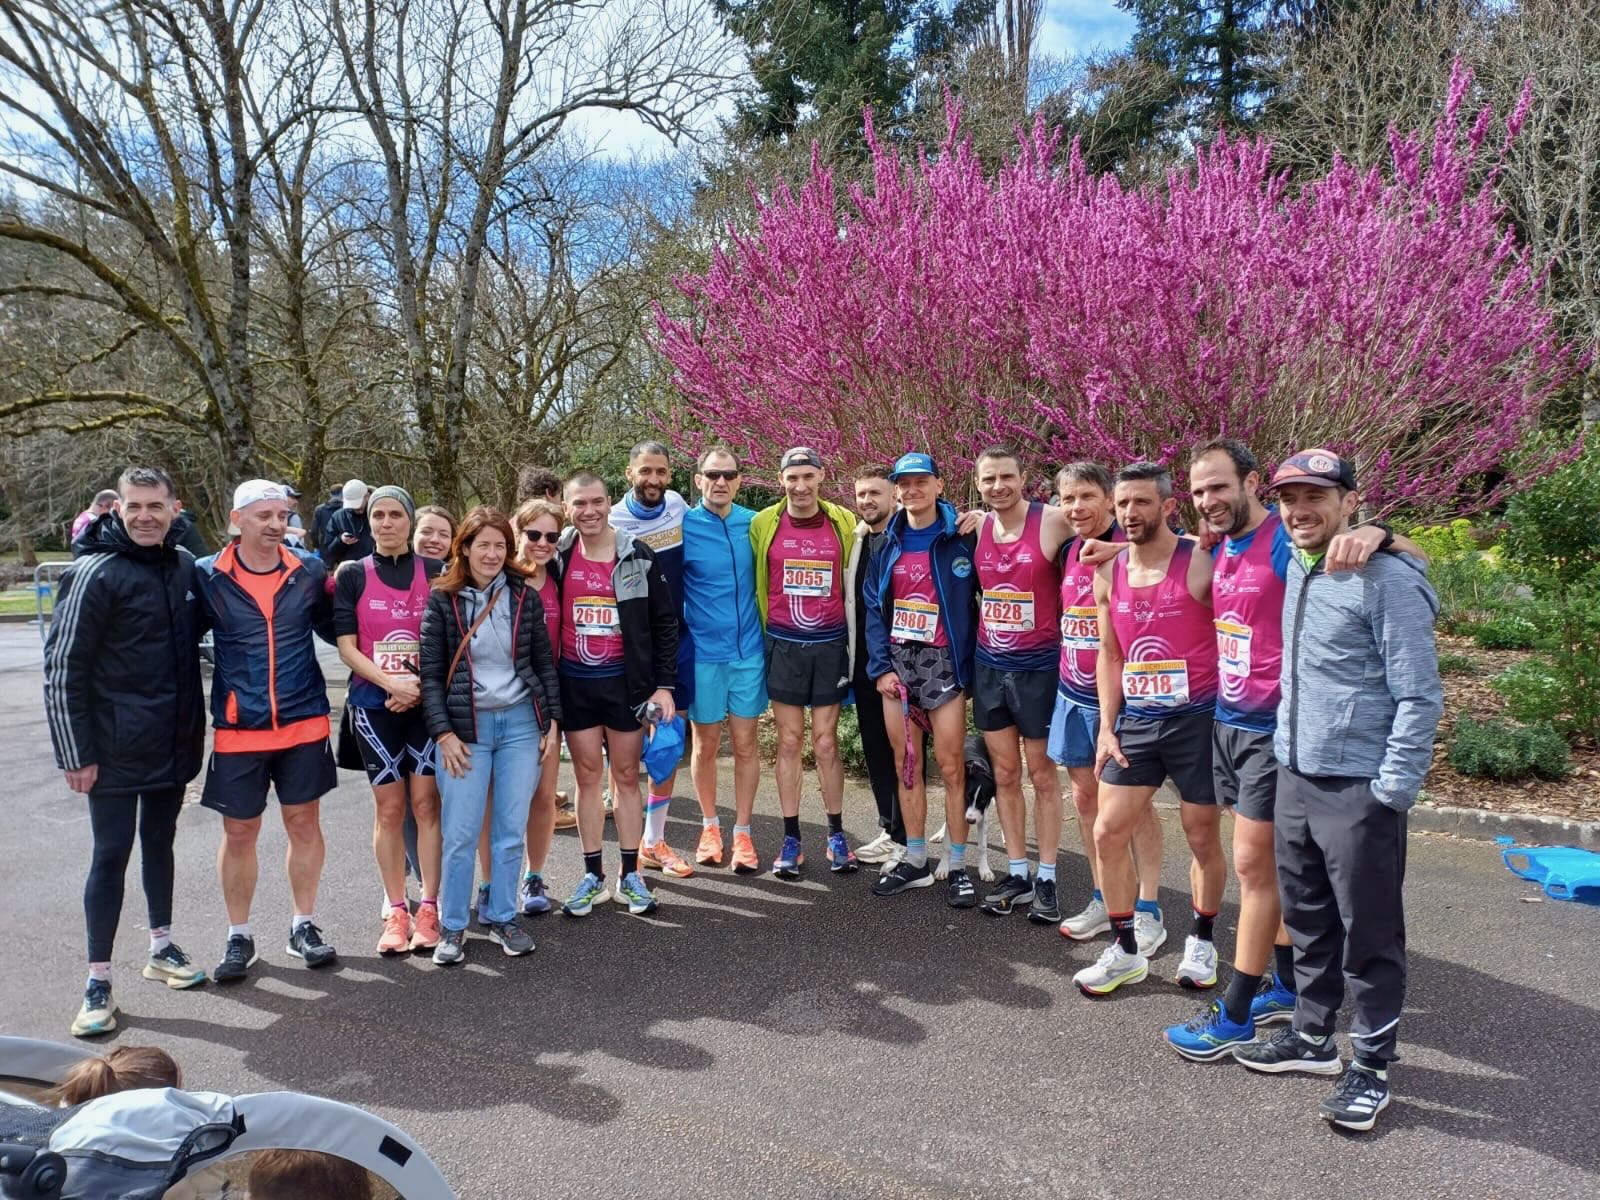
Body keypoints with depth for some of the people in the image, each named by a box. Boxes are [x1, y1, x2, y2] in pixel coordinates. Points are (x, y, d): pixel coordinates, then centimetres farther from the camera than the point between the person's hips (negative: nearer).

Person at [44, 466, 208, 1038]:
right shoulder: (95, 573, -14)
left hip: (173, 743, 5)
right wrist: (75, 754, -14)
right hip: (115, 749, -5)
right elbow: (62, 669, -13)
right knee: (111, 853, 2)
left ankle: (161, 947, 33)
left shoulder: (184, 566, 3)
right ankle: (98, 980, 14)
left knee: (159, 842, 18)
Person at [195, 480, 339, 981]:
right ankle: (239, 937, 26)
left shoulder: (309, 571, 0)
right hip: (238, 730, -1)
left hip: (304, 724, 1)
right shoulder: (207, 576, -4)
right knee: (239, 832, 9)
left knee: (304, 823, 10)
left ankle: (304, 926, 26)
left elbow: (332, 631, 11)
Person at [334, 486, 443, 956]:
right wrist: (392, 682, -15)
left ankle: (429, 909, 8)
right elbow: (346, 645, -2)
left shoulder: (435, 572, 3)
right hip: (373, 703, 0)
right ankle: (396, 911, 15)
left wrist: (419, 687, -10)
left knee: (426, 803, -1)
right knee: (389, 807, 6)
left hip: (425, 701, 0)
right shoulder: (352, 575, 3)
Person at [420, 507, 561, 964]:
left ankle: (503, 918, 22)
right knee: (460, 833, 1)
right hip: (466, 726, -2)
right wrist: (443, 733, -9)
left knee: (511, 830, 7)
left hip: (521, 722, 2)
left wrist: (552, 720, 3)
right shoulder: (442, 600, -2)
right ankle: (452, 926, 17)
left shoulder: (525, 596, 3)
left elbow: (544, 662, 8)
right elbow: (430, 672, -3)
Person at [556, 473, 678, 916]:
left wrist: (664, 684, -5)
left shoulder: (639, 557, -4)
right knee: (587, 777, 8)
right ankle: (593, 876, 19)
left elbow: (664, 624, 0)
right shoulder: (557, 556, 0)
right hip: (574, 683, 1)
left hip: (625, 681, -1)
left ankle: (630, 876, 18)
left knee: (626, 776, 8)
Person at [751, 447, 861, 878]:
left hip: (830, 645, 0)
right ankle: (791, 840, 13)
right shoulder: (763, 524, -1)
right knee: (789, 742, 4)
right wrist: (765, 639, 6)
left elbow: (852, 589, 8)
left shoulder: (844, 524, 1)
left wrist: (853, 647, 7)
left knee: (825, 743, 4)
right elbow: (757, 586, 7)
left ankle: (836, 835, 17)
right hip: (784, 646, 0)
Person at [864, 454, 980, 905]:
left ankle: (958, 866, 9)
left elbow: (978, 603, -3)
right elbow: (873, 608, 6)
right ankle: (915, 860, 20)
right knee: (906, 764, 9)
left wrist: (968, 665, -9)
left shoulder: (961, 539, -3)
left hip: (942, 661, -4)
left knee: (950, 765, -2)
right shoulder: (887, 544, 9)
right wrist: (882, 665, -3)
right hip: (896, 661, 4)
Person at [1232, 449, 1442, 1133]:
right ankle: (1311, 1037, 34)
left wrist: (1392, 793, -15)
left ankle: (1371, 1066, 21)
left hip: (1359, 790, -7)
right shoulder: (1294, 569, 8)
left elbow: (1420, 697, -14)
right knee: (1308, 921, 18)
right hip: (1295, 776, 7)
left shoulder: (1388, 580, -14)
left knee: (1369, 936, 6)